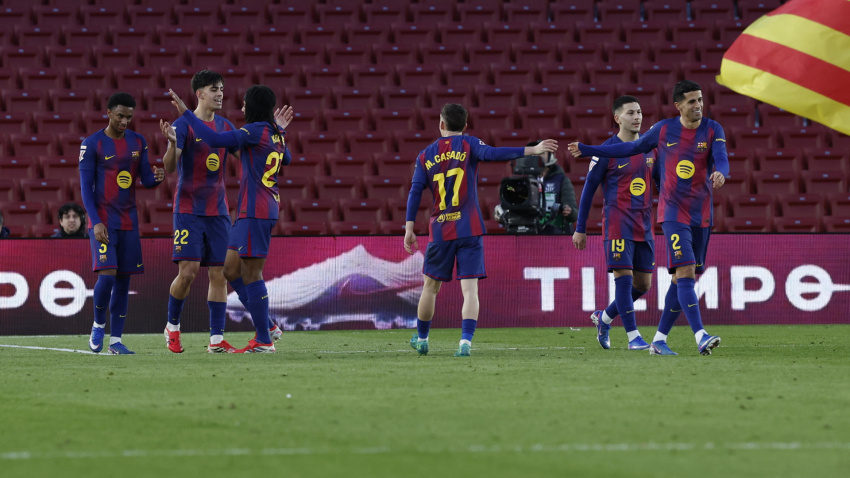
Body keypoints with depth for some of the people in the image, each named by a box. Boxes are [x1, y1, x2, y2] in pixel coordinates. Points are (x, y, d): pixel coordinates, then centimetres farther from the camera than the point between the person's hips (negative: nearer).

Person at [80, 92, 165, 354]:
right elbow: (86, 188, -8)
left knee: (124, 279, 3)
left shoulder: (138, 142, 9)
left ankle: (115, 340, 8)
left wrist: (156, 177, -16)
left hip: (129, 220, 5)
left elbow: (146, 180, 8)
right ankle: (98, 325, 7)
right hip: (103, 220, -5)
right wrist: (96, 223, -17)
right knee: (107, 274, -18)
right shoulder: (92, 145, -6)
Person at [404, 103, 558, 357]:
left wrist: (409, 229, 1)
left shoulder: (425, 155, 8)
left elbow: (415, 192, 1)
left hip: (440, 231, 2)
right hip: (469, 231, -2)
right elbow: (492, 154, -19)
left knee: (431, 286, 17)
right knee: (470, 288, -5)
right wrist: (532, 150, -22)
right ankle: (465, 341, -20)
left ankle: (421, 339, 30)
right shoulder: (468, 145, 0)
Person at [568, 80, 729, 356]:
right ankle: (700, 337, -26)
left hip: (702, 216, 2)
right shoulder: (663, 129, 2)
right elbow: (632, 148, 17)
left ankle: (660, 339, 17)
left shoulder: (712, 130, 1)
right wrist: (587, 150, 20)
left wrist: (720, 173, -40)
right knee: (685, 271, -18)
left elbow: (721, 158, -14)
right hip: (673, 212, -2)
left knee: (682, 279, 6)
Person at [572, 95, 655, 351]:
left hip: (644, 225, 6)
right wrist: (580, 229, 0)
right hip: (617, 223, -6)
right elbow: (589, 189, -1)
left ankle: (604, 317, 27)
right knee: (624, 278, -11)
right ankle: (634, 336, -7)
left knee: (643, 284, 7)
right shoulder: (606, 152, -6)